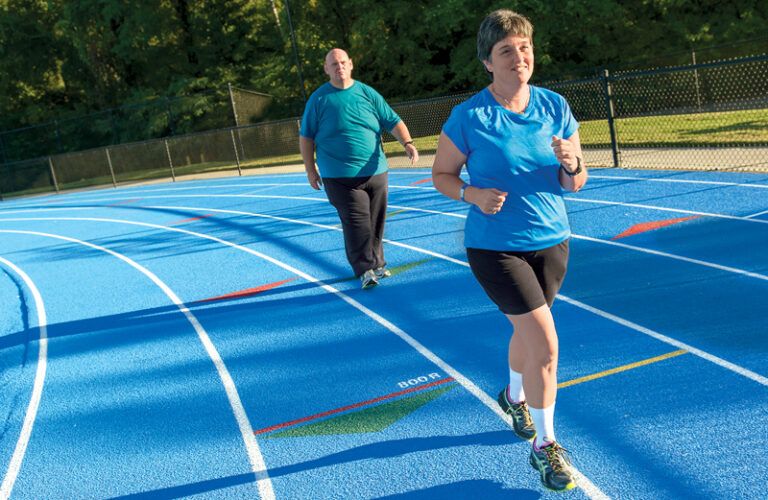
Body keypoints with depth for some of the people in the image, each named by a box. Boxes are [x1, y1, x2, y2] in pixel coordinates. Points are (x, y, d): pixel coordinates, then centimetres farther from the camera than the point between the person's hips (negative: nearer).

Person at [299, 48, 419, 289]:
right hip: (339, 176, -3)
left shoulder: (368, 94, 6)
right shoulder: (318, 99, 1)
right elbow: (306, 137, 5)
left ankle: (377, 264, 25)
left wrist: (407, 143, -13)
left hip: (376, 172, 3)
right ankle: (365, 269, -5)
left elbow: (393, 121, 4)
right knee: (357, 223, -11)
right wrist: (310, 169, 1)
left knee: (376, 222, 11)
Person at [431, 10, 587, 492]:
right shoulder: (468, 117, -12)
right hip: (495, 246, -4)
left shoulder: (555, 107, -2)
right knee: (546, 342, -13)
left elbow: (575, 183, 2)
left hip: (552, 240, 5)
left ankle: (514, 397, 52)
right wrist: (472, 194, -21)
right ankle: (545, 446, 6)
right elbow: (441, 174, -2)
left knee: (527, 330, 21)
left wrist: (571, 164, -21)